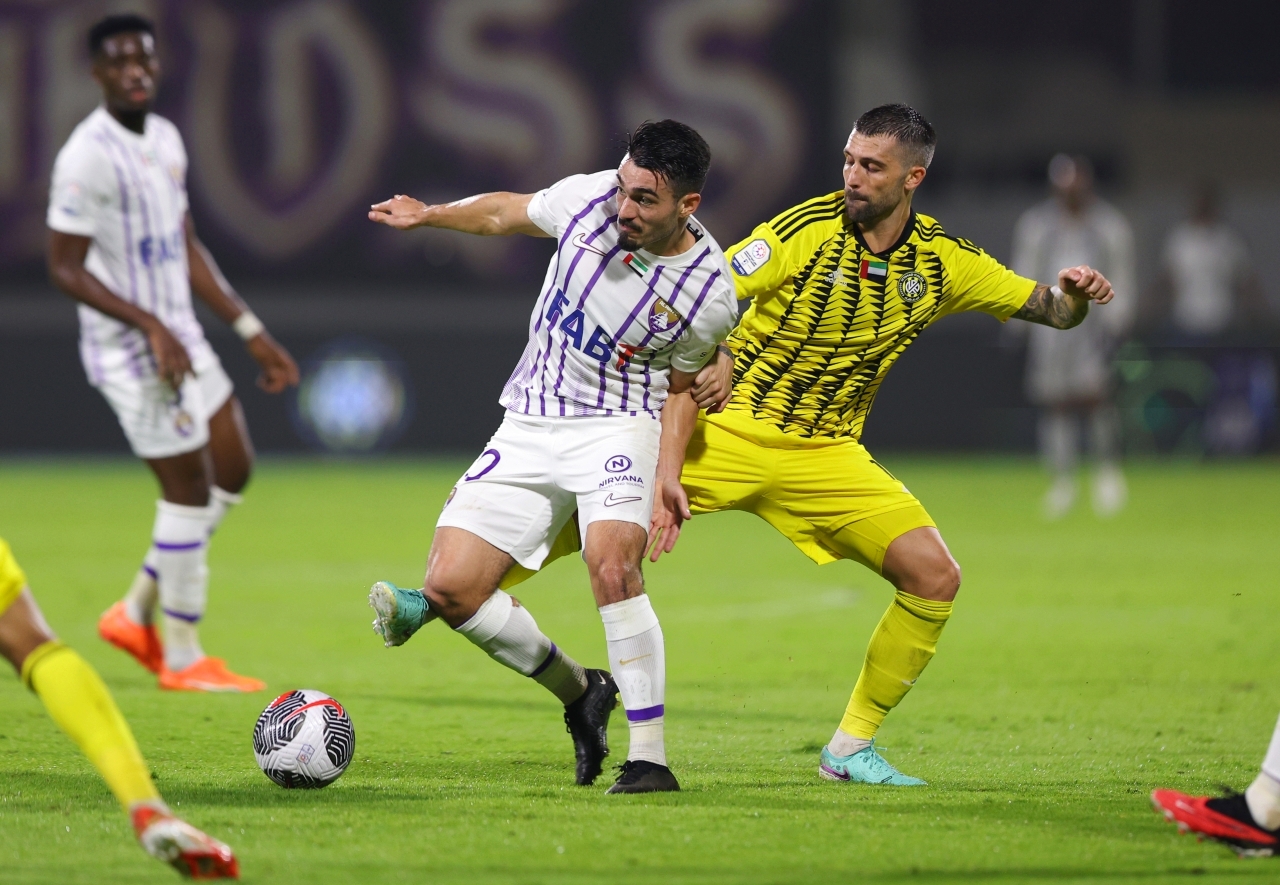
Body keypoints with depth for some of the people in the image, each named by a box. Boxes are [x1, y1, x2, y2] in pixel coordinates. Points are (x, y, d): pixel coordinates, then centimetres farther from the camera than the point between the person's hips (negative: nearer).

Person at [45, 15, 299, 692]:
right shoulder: (87, 157, -19)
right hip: (130, 350, -9)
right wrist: (150, 325, -26)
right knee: (189, 490, -4)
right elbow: (64, 268, -19)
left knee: (233, 471, 13)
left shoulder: (165, 139, 9)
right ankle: (182, 660, 9)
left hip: (179, 338, 9)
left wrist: (252, 333, 15)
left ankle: (137, 612, 24)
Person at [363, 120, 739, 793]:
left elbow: (681, 385, 1)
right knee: (449, 587, -6)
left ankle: (649, 759, -24)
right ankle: (578, 691, 18)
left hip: (618, 427, -4)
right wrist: (429, 215, 7)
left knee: (612, 566, -32)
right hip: (528, 428, 4)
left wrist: (669, 474, -10)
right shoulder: (591, 197, -10)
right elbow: (505, 212, 12)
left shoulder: (708, 296, -15)